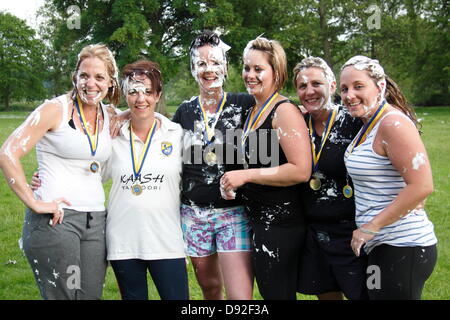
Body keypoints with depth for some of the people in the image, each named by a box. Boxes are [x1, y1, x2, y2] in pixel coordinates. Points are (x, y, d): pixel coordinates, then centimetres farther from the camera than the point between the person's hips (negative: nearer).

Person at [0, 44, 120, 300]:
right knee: (62, 295, -4)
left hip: (96, 221, 6)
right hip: (55, 219, -6)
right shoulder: (56, 110, -5)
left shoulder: (110, 117, 13)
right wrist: (34, 203, -16)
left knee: (91, 295, 7)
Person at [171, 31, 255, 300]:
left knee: (240, 295, -10)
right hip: (194, 213, 4)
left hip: (235, 212, -3)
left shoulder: (244, 105, -2)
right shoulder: (184, 112, 8)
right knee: (210, 287, 17)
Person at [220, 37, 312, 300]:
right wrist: (237, 183, 13)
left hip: (280, 224, -9)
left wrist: (246, 175, -20)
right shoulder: (254, 112, 14)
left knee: (277, 293, -2)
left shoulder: (284, 111, -14)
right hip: (259, 219, 9)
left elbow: (301, 171, -23)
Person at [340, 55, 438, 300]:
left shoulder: (392, 122, -16)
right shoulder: (369, 125, 13)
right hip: (385, 245, 10)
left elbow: (422, 186, -24)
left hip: (403, 249, -9)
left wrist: (371, 227, -20)